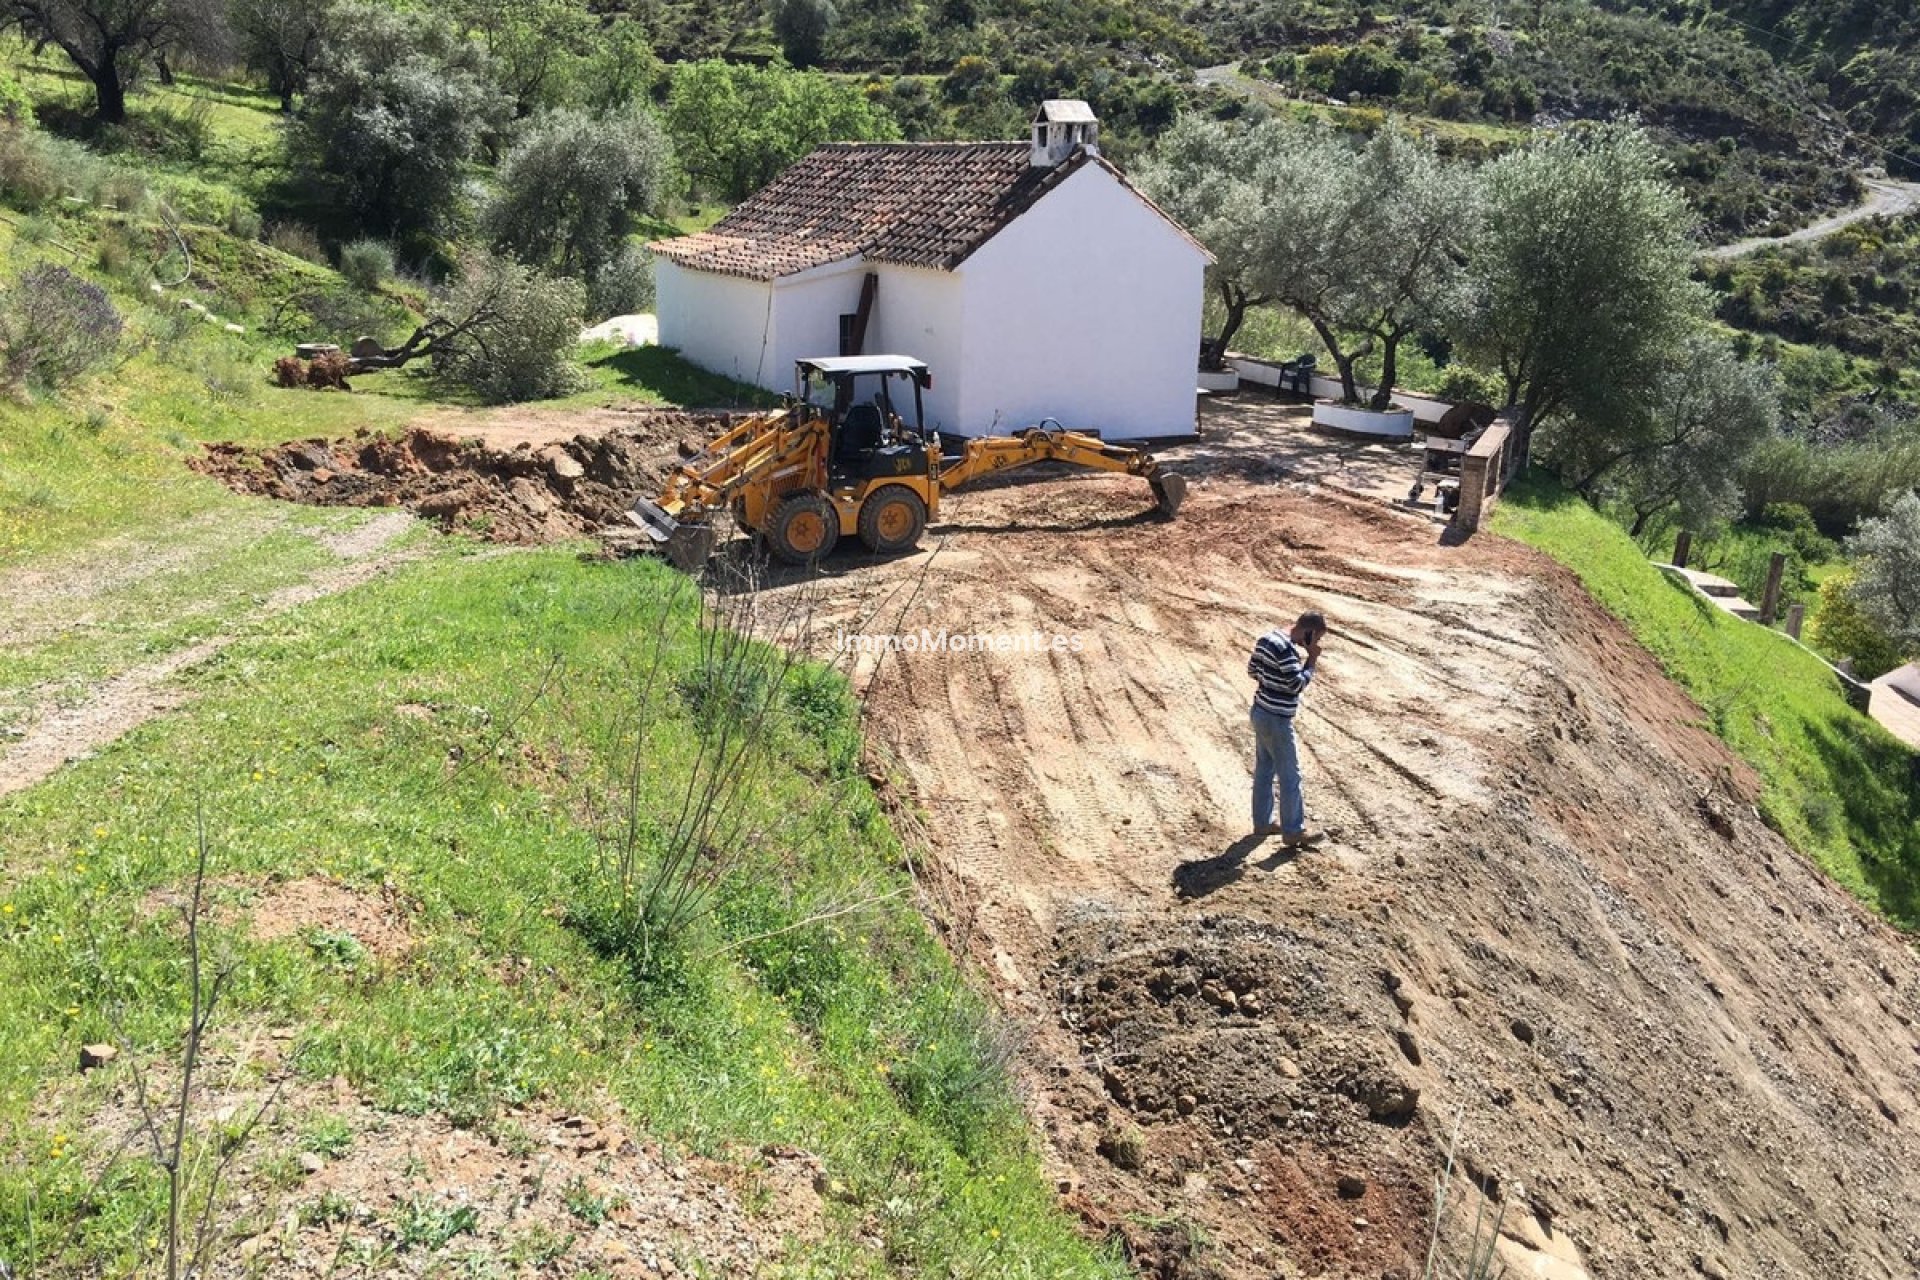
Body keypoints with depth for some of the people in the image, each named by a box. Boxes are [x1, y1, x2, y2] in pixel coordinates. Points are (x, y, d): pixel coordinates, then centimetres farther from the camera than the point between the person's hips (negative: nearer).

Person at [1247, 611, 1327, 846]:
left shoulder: (1266, 639, 5)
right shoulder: (1286, 649, -24)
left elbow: (1252, 670, 15)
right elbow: (1298, 685, -22)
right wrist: (1311, 660, -14)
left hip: (1261, 712, 9)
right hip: (1277, 720, -9)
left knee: (1264, 771, 18)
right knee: (1290, 776, 2)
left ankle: (1262, 823, 27)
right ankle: (1293, 832, 10)